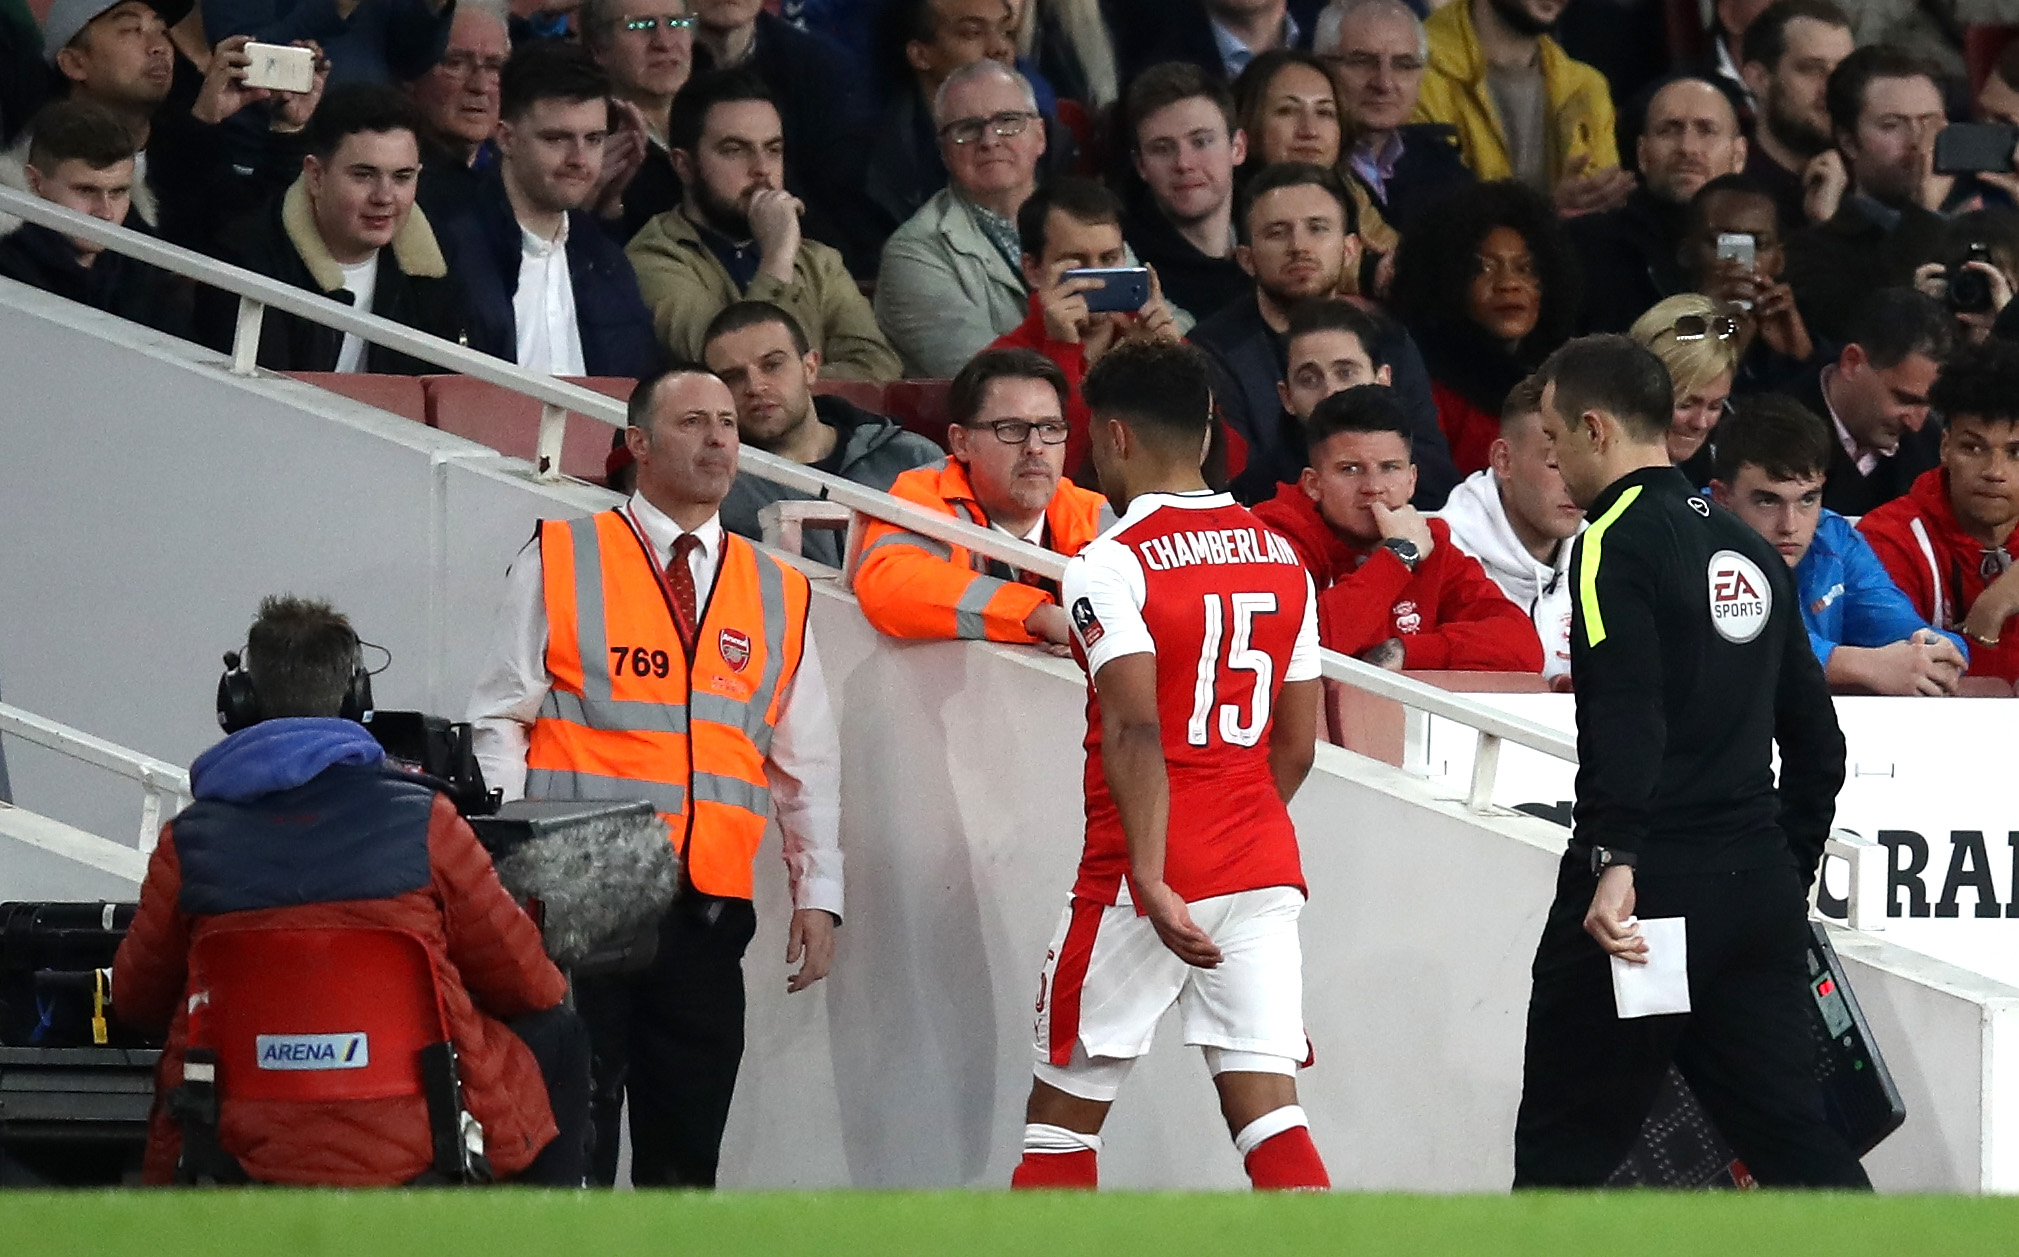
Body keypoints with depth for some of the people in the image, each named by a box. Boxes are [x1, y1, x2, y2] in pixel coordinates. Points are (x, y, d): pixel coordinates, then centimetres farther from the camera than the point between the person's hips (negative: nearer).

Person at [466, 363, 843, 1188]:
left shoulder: (777, 597, 14)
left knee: (687, 1144, 5)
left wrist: (817, 894, 11)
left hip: (707, 911, 4)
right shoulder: (560, 562, 4)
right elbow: (499, 722, 3)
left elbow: (807, 762, 18)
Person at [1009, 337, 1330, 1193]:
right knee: (1263, 1104, -1)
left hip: (1158, 873, -5)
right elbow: (1297, 746, 14)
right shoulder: (1280, 558, 10)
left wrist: (1151, 880, -26)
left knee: (1063, 1109, 8)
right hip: (1264, 864, 6)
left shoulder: (1111, 565, -10)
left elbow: (1137, 731, -21)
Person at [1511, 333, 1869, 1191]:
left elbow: (1624, 725, -21)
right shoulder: (1747, 547, 17)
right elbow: (1816, 737, 21)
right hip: (1758, 888, 7)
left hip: (1647, 889, -7)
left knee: (1565, 1149, 1)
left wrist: (1615, 860, -27)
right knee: (1794, 1140, 4)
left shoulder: (1617, 542, -7)